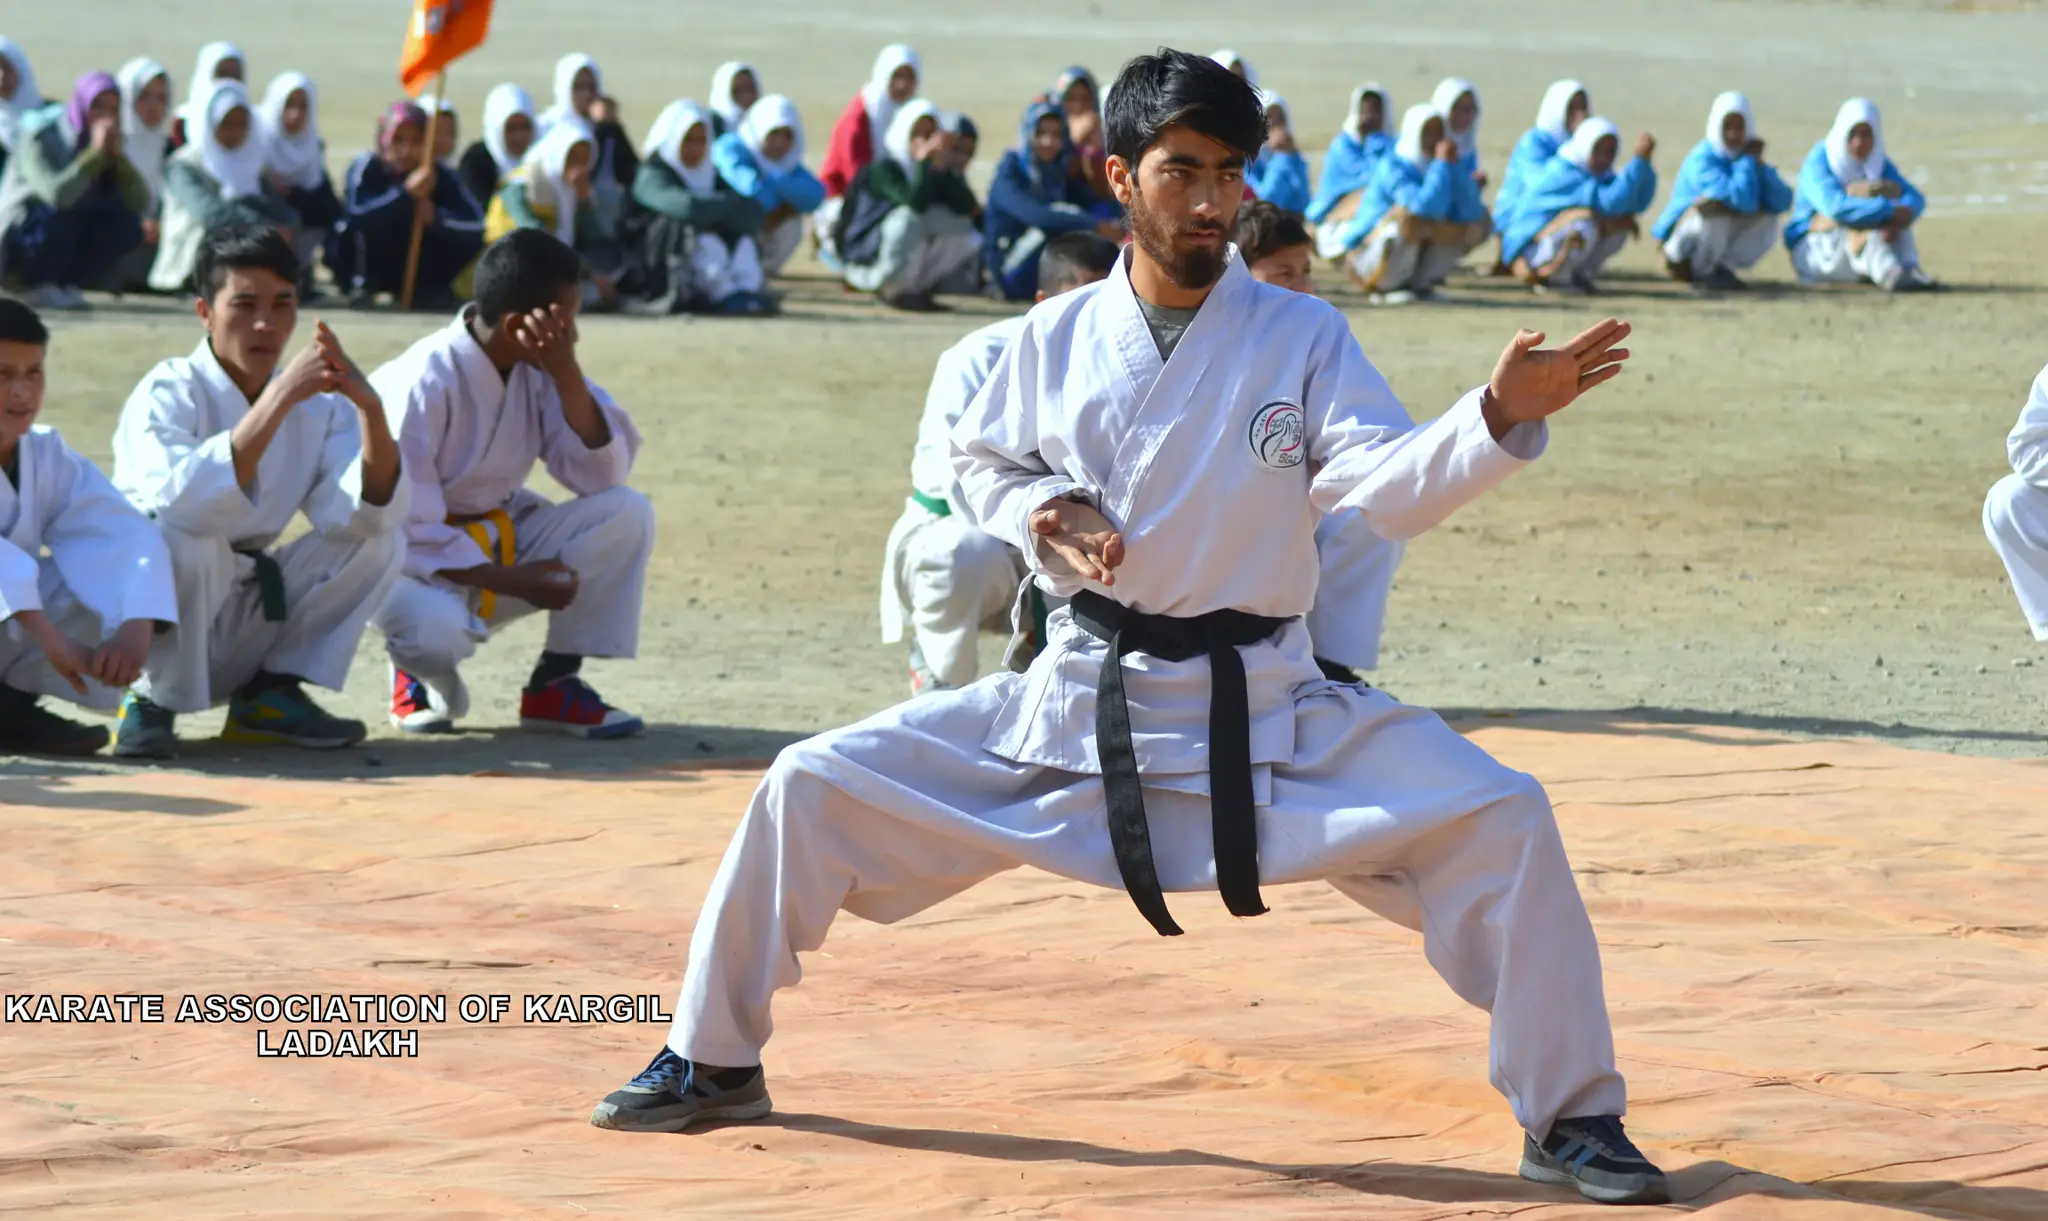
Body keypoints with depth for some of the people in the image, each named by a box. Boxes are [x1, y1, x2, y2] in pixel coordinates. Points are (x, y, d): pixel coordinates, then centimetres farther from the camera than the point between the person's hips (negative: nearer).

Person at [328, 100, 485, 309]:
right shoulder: (365, 168, -20)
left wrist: (436, 217, -38)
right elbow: (356, 213, -40)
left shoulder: (439, 176, -13)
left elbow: (476, 224, -22)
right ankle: (362, 284, -13)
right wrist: (406, 193, -45)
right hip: (370, 266, -3)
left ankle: (429, 287, 0)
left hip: (416, 271, 3)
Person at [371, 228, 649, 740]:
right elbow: (407, 529, -25)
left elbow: (603, 474, -12)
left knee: (627, 513, -18)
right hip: (419, 558, -6)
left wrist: (565, 372, -23)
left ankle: (555, 684, -5)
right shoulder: (423, 384, -25)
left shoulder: (539, 369, -5)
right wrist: (510, 581, -27)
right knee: (438, 630, -41)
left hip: (499, 541, 6)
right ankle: (420, 676, 0)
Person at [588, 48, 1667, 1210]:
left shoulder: (1305, 337, -6)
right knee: (812, 790, -4)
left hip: (1261, 710, -2)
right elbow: (980, 459, 14)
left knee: (1500, 821, -20)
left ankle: (1570, 1118, -4)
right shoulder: (1059, 336, 0)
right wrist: (1040, 514, -8)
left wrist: (1503, 416, -38)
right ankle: (715, 1063, 16)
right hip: (1075, 703, 2)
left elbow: (1387, 484, -19)